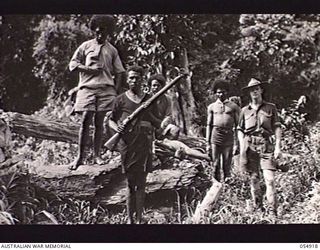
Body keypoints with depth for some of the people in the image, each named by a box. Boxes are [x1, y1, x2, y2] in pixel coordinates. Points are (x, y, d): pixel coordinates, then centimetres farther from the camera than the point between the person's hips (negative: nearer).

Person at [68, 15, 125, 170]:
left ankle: (96, 155, 8)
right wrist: (88, 69, -7)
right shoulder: (86, 46, 11)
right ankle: (80, 157, -4)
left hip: (106, 89, 1)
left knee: (99, 122, 1)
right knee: (85, 121, -8)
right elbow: (72, 64, 9)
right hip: (87, 87, -1)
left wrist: (117, 92, 2)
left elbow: (119, 73, 13)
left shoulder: (112, 50, 15)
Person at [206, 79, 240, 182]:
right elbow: (209, 125, 11)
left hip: (229, 138, -1)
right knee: (215, 165, -1)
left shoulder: (234, 107, 7)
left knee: (227, 166, 1)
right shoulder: (212, 107, 11)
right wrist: (207, 143, 5)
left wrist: (237, 143, -1)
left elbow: (237, 126, 6)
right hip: (215, 138, 1)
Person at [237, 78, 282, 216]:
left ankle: (272, 211, -8)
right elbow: (240, 130, 13)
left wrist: (278, 146, -3)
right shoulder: (245, 110, 12)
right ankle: (257, 208, 15)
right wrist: (242, 148, 2)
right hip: (250, 146, 2)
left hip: (266, 146, -2)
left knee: (270, 179, -9)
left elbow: (277, 128, 5)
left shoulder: (270, 107, 8)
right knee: (254, 178, 4)